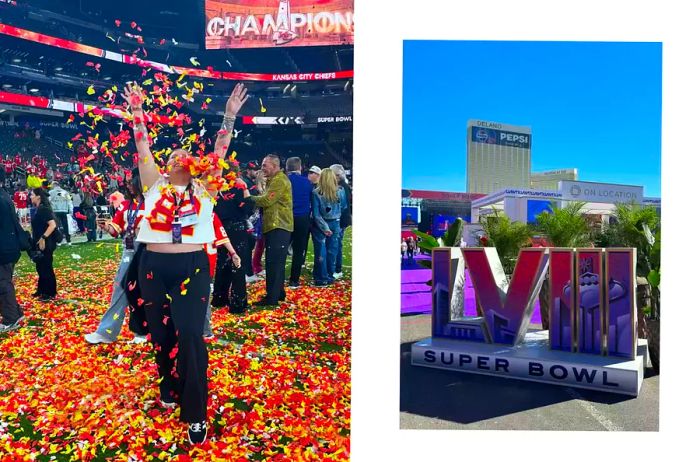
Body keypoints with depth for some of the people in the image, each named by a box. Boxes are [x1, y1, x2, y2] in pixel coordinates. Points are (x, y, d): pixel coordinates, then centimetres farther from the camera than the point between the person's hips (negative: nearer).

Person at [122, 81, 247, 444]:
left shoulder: (203, 188, 8)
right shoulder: (154, 185, 12)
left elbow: (220, 153, 2)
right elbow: (143, 151, 7)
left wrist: (230, 116, -4)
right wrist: (137, 112, 5)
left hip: (193, 267, -2)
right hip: (154, 267, 3)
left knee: (191, 336, -9)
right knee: (161, 334, 12)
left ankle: (195, 414, -1)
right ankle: (168, 388, 37)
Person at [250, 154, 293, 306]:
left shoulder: (279, 180, -12)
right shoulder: (276, 180, 22)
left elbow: (266, 200, -19)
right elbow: (269, 201, 17)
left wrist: (249, 197, -7)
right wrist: (253, 198, 1)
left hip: (278, 227, -11)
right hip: (275, 226, 11)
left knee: (274, 262, -10)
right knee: (276, 262, 15)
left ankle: (272, 298, -8)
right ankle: (278, 293, 24)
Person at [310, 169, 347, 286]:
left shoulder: (316, 193, -13)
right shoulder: (340, 192, -7)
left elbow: (316, 214, -14)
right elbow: (344, 207, 8)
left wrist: (324, 227, -12)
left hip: (320, 225, -2)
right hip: (335, 224, 2)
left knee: (320, 252, 5)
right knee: (332, 251, 12)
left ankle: (322, 278, 9)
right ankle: (329, 276, 20)